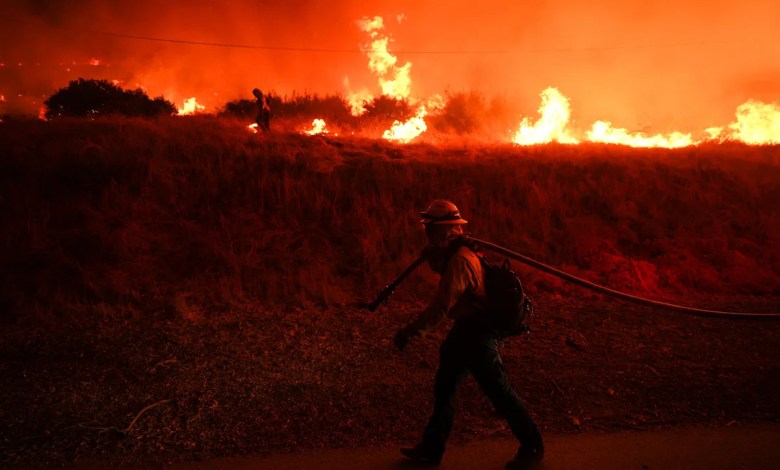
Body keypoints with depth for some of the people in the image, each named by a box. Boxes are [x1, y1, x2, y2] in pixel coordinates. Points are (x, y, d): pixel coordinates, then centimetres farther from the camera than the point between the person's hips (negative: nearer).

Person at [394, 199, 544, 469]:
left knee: (498, 391, 4)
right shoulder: (458, 252, 5)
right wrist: (434, 255, 1)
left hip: (477, 335, -10)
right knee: (444, 387, 15)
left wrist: (408, 331, -20)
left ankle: (532, 447, 24)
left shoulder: (460, 260, -25)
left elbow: (440, 307, -27)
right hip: (466, 330, 10)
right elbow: (442, 271, 22)